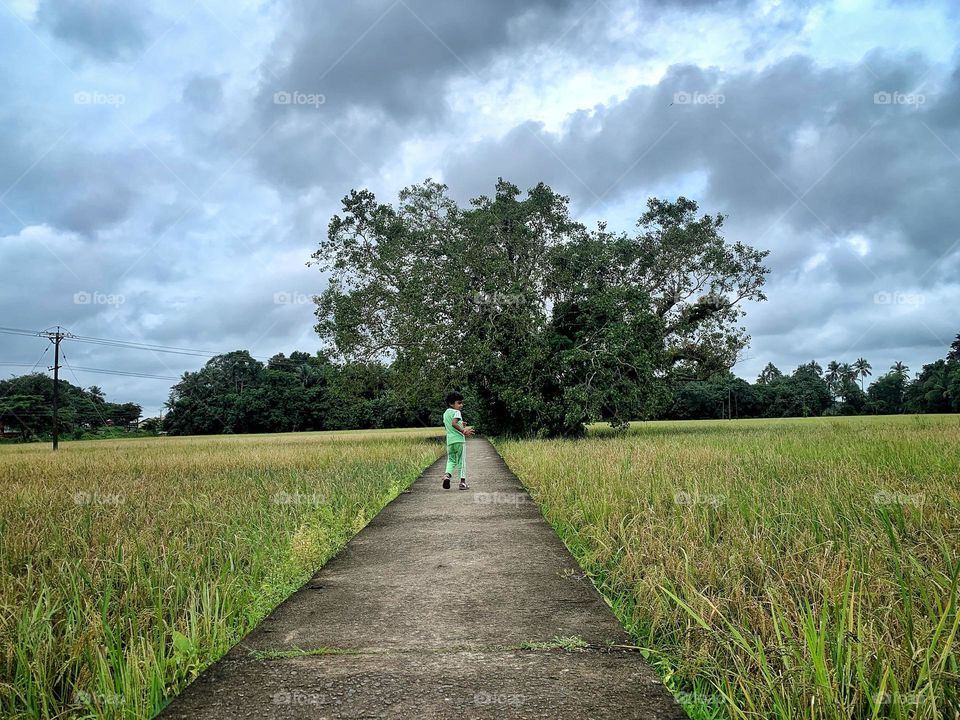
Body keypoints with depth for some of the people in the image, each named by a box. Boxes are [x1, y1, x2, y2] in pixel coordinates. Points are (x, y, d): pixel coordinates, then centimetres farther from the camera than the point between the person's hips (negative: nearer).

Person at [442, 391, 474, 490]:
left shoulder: (445, 413, 17)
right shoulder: (456, 412, -8)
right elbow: (454, 423, -25)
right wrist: (463, 431, -19)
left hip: (450, 441, 6)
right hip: (459, 440, -6)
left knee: (451, 460, 15)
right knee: (462, 461, 4)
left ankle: (447, 474, -11)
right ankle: (462, 481, 6)